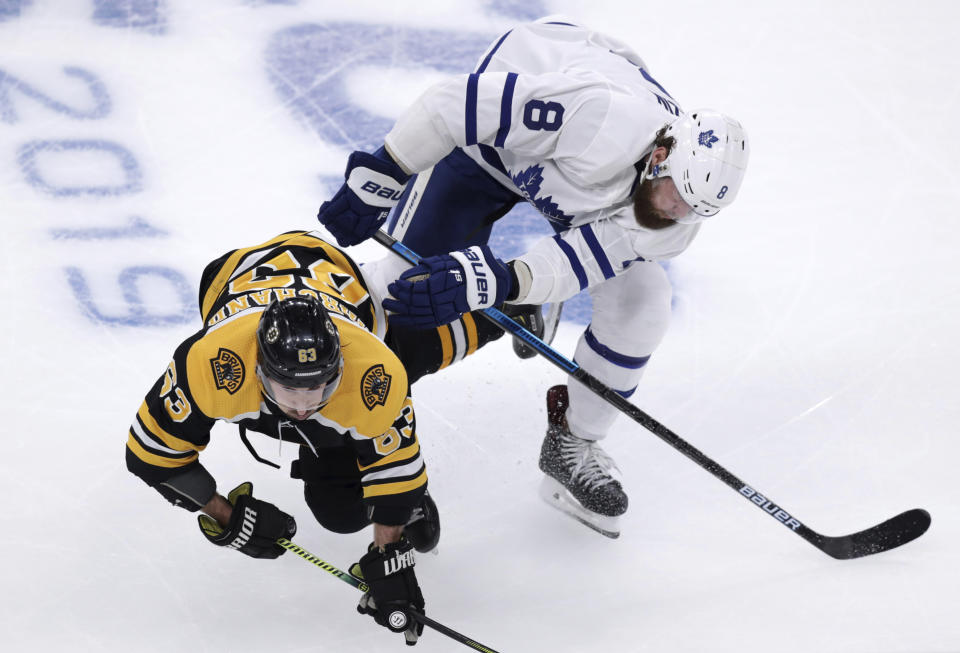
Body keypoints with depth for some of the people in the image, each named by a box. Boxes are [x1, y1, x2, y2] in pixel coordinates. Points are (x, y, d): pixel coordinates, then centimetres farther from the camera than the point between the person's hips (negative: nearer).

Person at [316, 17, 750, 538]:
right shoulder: (607, 120, -45)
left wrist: (499, 282, -53)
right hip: (496, 137, -4)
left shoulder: (679, 220, -25)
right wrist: (381, 173, -40)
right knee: (411, 277, -9)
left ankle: (573, 446, 12)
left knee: (640, 302, -10)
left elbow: (579, 260, -35)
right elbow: (471, 100, -43)